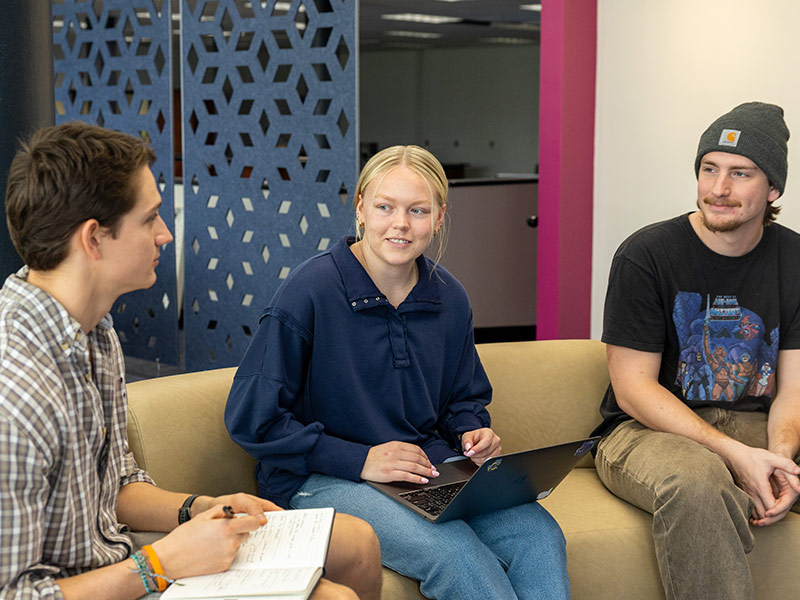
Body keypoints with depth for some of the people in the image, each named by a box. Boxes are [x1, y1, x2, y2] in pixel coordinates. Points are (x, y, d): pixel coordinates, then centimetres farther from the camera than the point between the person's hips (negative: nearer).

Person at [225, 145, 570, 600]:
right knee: (456, 552, -31)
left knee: (540, 536, -20)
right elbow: (252, 417, -13)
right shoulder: (310, 290, -13)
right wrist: (359, 460, -17)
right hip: (323, 479, -5)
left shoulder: (450, 298, 6)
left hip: (431, 468, 6)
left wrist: (474, 433, -2)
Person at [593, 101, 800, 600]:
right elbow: (633, 388, -11)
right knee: (694, 479, -39)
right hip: (651, 429, -4)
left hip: (755, 428, 4)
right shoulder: (647, 255, -7)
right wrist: (734, 454, -22)